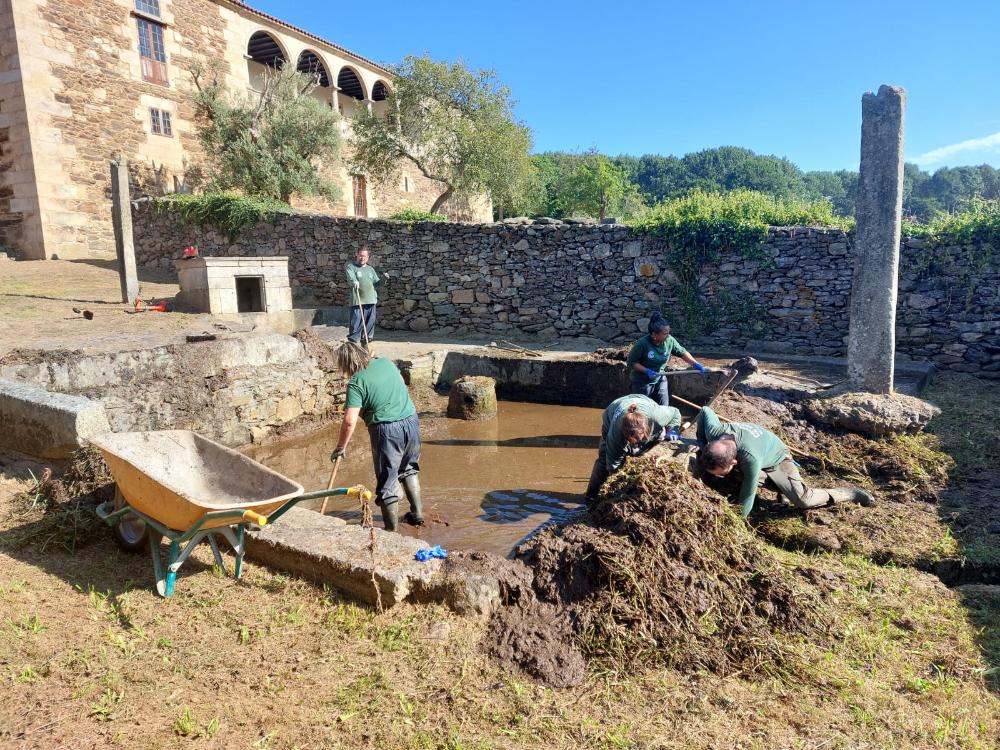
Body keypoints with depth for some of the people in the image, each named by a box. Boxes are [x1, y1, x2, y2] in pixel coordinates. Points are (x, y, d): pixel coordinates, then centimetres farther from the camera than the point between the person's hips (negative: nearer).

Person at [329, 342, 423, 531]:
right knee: (409, 469, 26)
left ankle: (391, 529, 14)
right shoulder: (386, 362, 8)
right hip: (411, 421, 7)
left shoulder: (356, 382, -10)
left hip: (387, 429, -7)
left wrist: (341, 447, -2)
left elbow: (350, 421, -15)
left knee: (387, 480, 6)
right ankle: (417, 514, 34)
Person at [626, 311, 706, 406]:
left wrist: (695, 363, -10)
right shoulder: (642, 344, -27)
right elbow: (631, 362, -19)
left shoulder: (669, 341, -14)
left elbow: (682, 352, 0)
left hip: (660, 380, 5)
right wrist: (646, 371, -29)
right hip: (642, 382, -4)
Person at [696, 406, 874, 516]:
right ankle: (778, 483, 16)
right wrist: (700, 445, -16)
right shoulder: (714, 433, -34)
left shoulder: (750, 457, -48)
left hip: (776, 458, -6)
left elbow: (747, 497, -37)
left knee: (803, 500, -21)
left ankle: (849, 493, 5)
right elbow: (705, 410, -11)